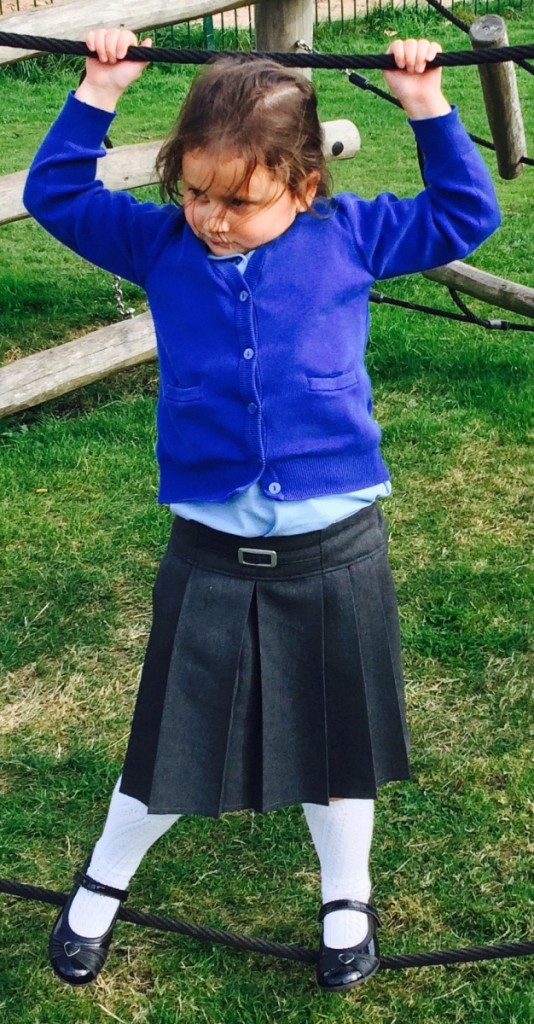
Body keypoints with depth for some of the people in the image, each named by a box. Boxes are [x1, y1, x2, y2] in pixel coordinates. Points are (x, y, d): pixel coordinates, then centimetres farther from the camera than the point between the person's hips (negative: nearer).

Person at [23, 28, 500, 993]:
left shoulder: (348, 234, 0)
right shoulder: (161, 243, 2)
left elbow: (465, 213, 9)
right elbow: (55, 194, 8)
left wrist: (428, 107, 1)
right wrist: (97, 94, -1)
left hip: (335, 550, 0)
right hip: (209, 553, 0)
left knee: (336, 736, 16)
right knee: (175, 738, 13)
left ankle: (345, 896, 40)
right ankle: (102, 884, 38)